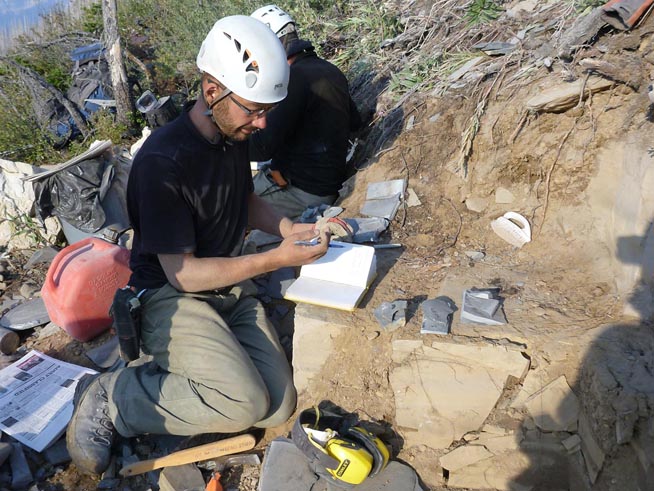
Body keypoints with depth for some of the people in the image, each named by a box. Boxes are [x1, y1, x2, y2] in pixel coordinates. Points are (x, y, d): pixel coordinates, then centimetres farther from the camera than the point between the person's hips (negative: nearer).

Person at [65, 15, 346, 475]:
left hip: (230, 289, 7)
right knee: (246, 402, -25)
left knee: (279, 408, -6)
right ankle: (108, 398, -5)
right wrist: (277, 258, -23)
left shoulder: (234, 134, 0)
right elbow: (182, 273, -21)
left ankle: (178, 368, 14)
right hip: (171, 296, -7)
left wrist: (286, 227, -2)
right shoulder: (162, 162, -24)